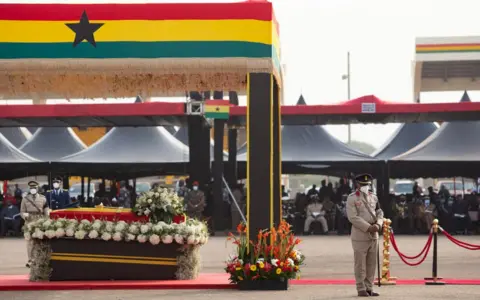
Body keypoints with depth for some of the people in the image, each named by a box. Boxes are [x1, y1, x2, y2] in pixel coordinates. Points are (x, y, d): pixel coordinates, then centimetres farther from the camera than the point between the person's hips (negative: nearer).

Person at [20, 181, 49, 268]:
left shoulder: (43, 199, 6)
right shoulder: (25, 199, 6)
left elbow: (46, 212, 9)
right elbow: (22, 211, 6)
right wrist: (25, 215, -15)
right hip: (29, 222, 0)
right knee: (30, 242, -2)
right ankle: (30, 260, 2)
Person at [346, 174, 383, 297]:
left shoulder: (374, 197, 12)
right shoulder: (352, 198, -6)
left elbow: (379, 213, 13)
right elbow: (353, 217, -14)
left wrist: (378, 224, -9)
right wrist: (368, 227, -19)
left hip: (374, 236, 6)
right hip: (360, 236, -6)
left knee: (371, 264, 8)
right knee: (360, 264, -2)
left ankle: (369, 288, 15)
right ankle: (361, 289, 4)